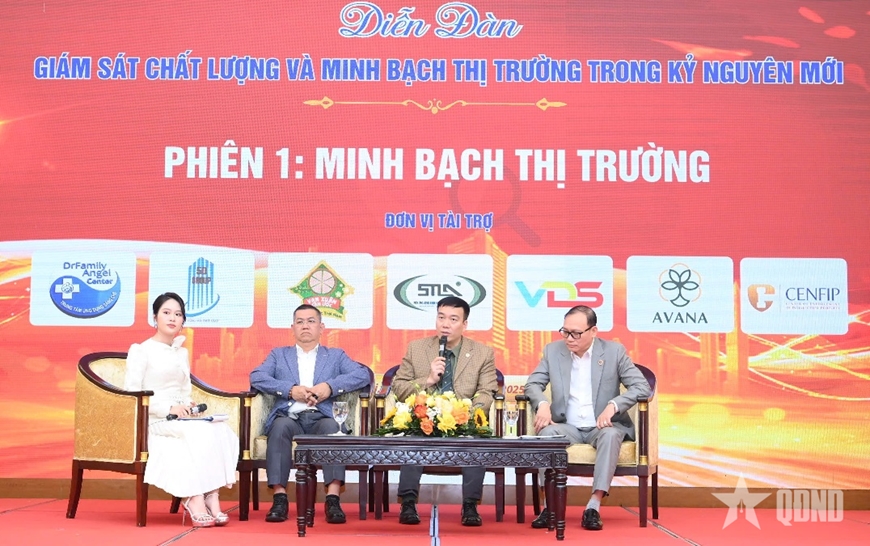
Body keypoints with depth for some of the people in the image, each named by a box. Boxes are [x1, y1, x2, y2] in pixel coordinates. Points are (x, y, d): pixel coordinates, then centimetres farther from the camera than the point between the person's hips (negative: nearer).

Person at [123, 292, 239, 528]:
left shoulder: (182, 353, 22)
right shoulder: (141, 350, 2)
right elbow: (131, 392, -9)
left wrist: (188, 406, -2)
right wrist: (168, 409, -18)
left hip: (180, 418, 6)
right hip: (153, 421, -6)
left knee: (221, 431, -26)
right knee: (198, 432, -35)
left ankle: (211, 497, -33)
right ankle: (194, 500, -32)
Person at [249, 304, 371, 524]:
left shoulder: (336, 356, 23)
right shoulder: (279, 354, 25)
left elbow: (363, 375, 5)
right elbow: (256, 377, 6)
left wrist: (330, 386, -10)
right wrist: (290, 389, -9)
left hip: (321, 417, 0)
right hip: (289, 417, 0)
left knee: (332, 427, -35)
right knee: (280, 426, -35)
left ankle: (333, 499, -41)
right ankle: (279, 498, -36)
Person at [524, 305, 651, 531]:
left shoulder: (614, 351, -1)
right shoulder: (553, 350, 5)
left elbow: (642, 387, -6)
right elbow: (533, 384, 5)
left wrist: (613, 406, -21)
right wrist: (542, 404, -18)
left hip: (602, 426, -1)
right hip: (567, 427, 1)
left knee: (611, 435, -36)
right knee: (547, 432, -32)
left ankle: (594, 506, -35)